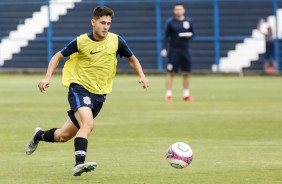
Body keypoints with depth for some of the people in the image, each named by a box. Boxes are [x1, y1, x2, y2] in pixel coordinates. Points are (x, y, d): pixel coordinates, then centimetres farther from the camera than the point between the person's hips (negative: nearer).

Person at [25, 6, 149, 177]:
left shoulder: (116, 41, -3)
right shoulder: (81, 41, -9)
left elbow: (132, 59, 13)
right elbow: (58, 56, 3)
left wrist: (142, 76, -3)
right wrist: (48, 77, -10)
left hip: (99, 94, 4)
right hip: (79, 88, -4)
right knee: (88, 124, -32)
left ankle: (40, 135, 38)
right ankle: (79, 164, -32)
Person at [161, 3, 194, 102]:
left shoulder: (188, 21, 7)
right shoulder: (170, 22, -2)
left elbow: (192, 33, 15)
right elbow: (166, 36, -2)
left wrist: (189, 36, -8)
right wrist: (164, 49, -12)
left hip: (185, 50, 3)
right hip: (173, 50, -3)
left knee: (186, 73, 5)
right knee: (170, 72, -5)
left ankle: (186, 95, 13)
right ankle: (169, 95, -2)